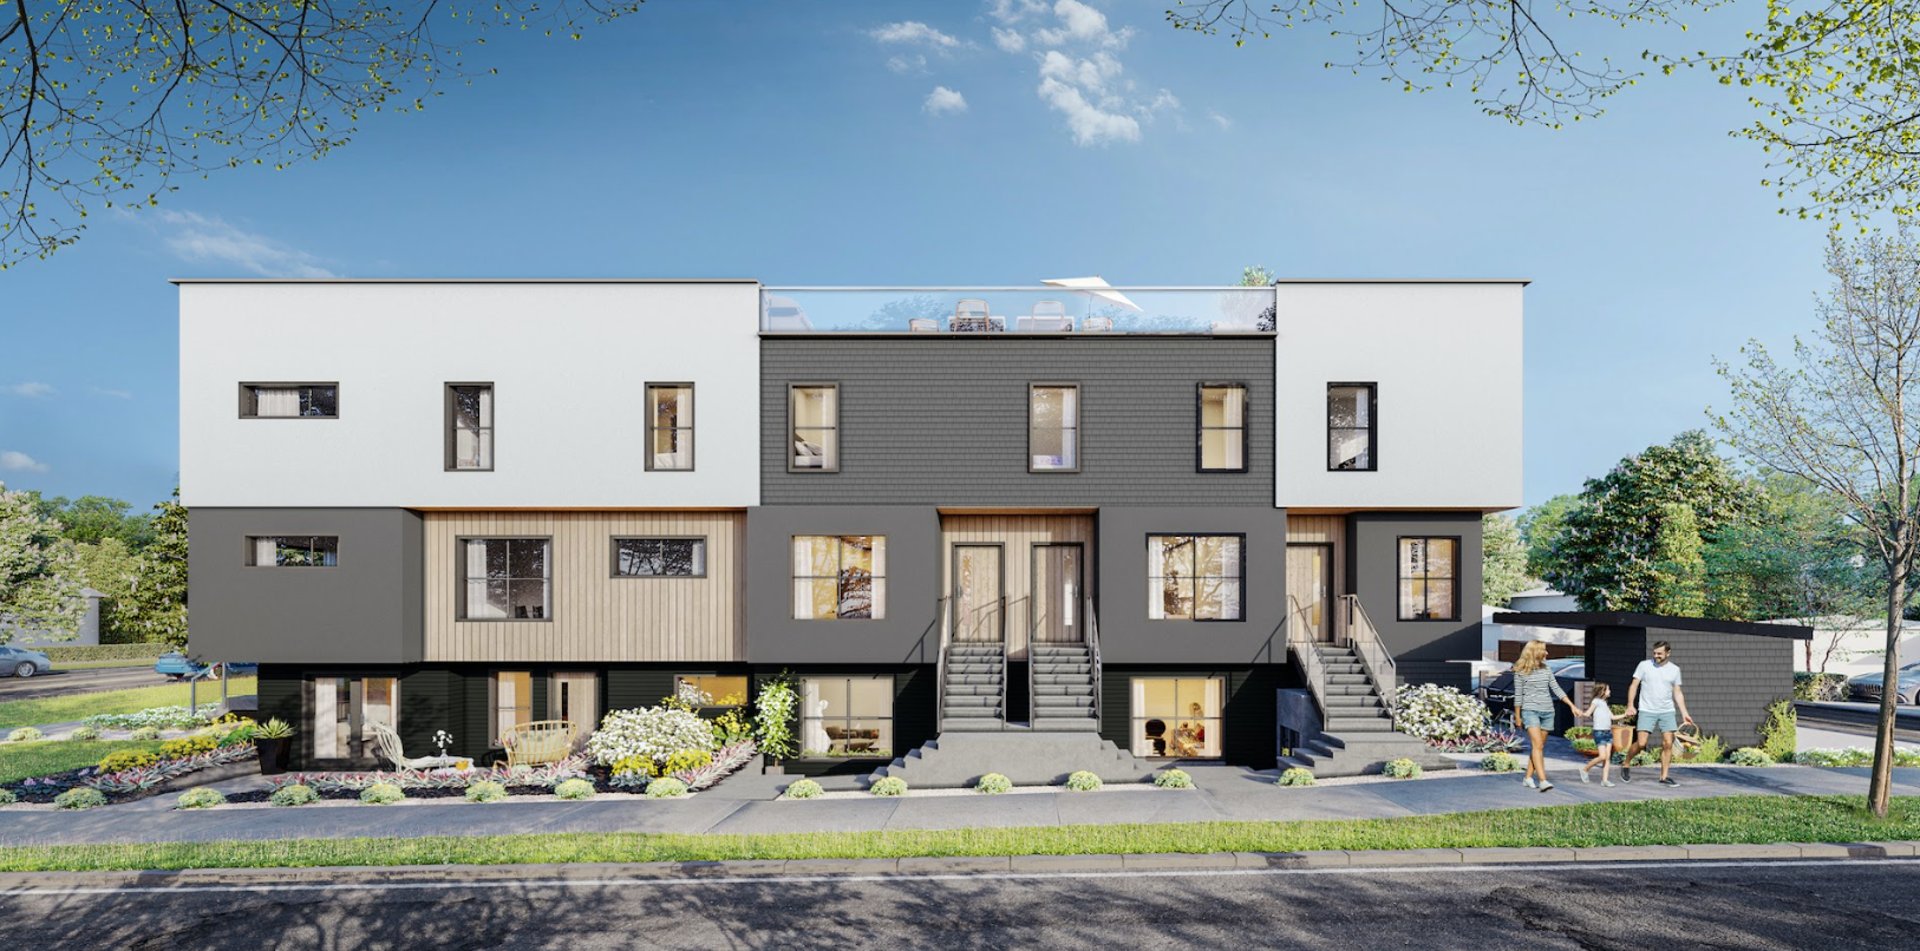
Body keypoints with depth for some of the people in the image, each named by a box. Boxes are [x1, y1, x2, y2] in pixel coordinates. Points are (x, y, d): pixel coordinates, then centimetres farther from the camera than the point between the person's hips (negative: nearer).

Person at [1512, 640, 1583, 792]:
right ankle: (1543, 780, -22)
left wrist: (1572, 705, 5)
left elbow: (1557, 689, 13)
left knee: (1540, 746, 6)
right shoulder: (1521, 672, -2)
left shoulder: (1546, 670, 11)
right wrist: (1517, 717, 3)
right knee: (1537, 745, -16)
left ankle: (1528, 777, 13)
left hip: (1548, 711, 5)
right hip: (1530, 711, -5)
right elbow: (1518, 695, 1)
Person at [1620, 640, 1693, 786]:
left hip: (1667, 712, 3)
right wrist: (1630, 705, -10)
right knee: (1641, 743, -9)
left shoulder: (1674, 669, 6)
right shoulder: (1644, 665, -2)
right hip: (1647, 711, -3)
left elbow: (1677, 693, 12)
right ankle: (1626, 764, 13)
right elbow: (1634, 685, -1)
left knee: (1668, 744, -1)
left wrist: (1684, 713, 5)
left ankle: (1664, 777, 9)